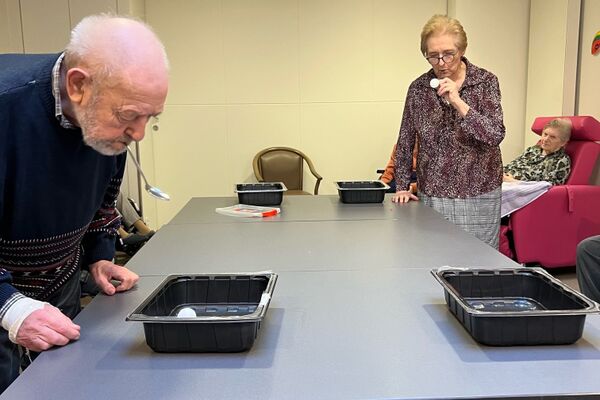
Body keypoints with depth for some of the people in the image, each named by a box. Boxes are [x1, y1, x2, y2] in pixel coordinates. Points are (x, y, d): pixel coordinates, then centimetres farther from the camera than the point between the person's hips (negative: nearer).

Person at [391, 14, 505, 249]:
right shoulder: (418, 88, 1)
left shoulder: (485, 82, -3)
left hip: (479, 197, -1)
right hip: (432, 198, 1)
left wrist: (458, 102, -23)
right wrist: (401, 186, 7)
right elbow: (405, 141, 9)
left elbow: (495, 136, -13)